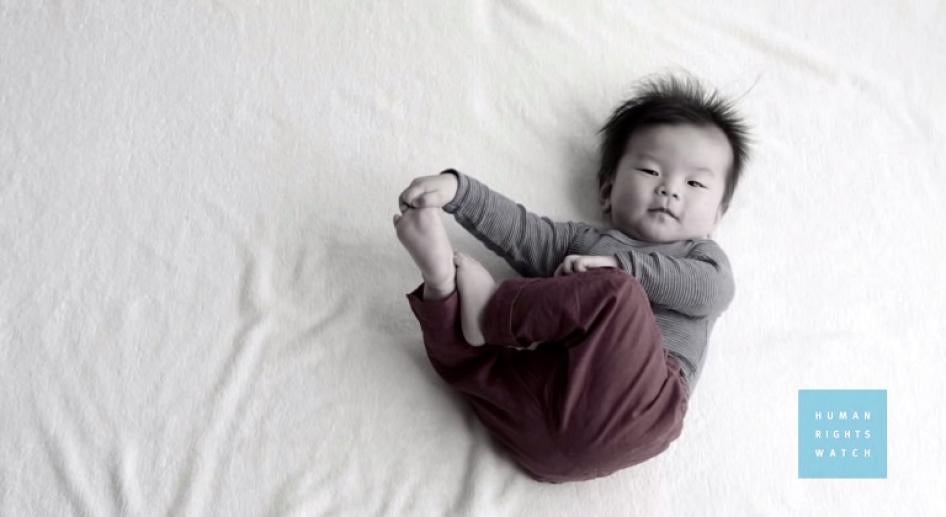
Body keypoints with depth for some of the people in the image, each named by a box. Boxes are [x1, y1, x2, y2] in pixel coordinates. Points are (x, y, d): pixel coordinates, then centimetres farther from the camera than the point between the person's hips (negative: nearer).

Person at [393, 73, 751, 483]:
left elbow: (712, 290, 0)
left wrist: (619, 265, -6)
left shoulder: (700, 255, 24)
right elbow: (518, 228, 16)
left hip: (635, 408, -3)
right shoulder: (579, 242, 30)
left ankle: (491, 307, -17)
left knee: (614, 293, -25)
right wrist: (456, 189, 1)